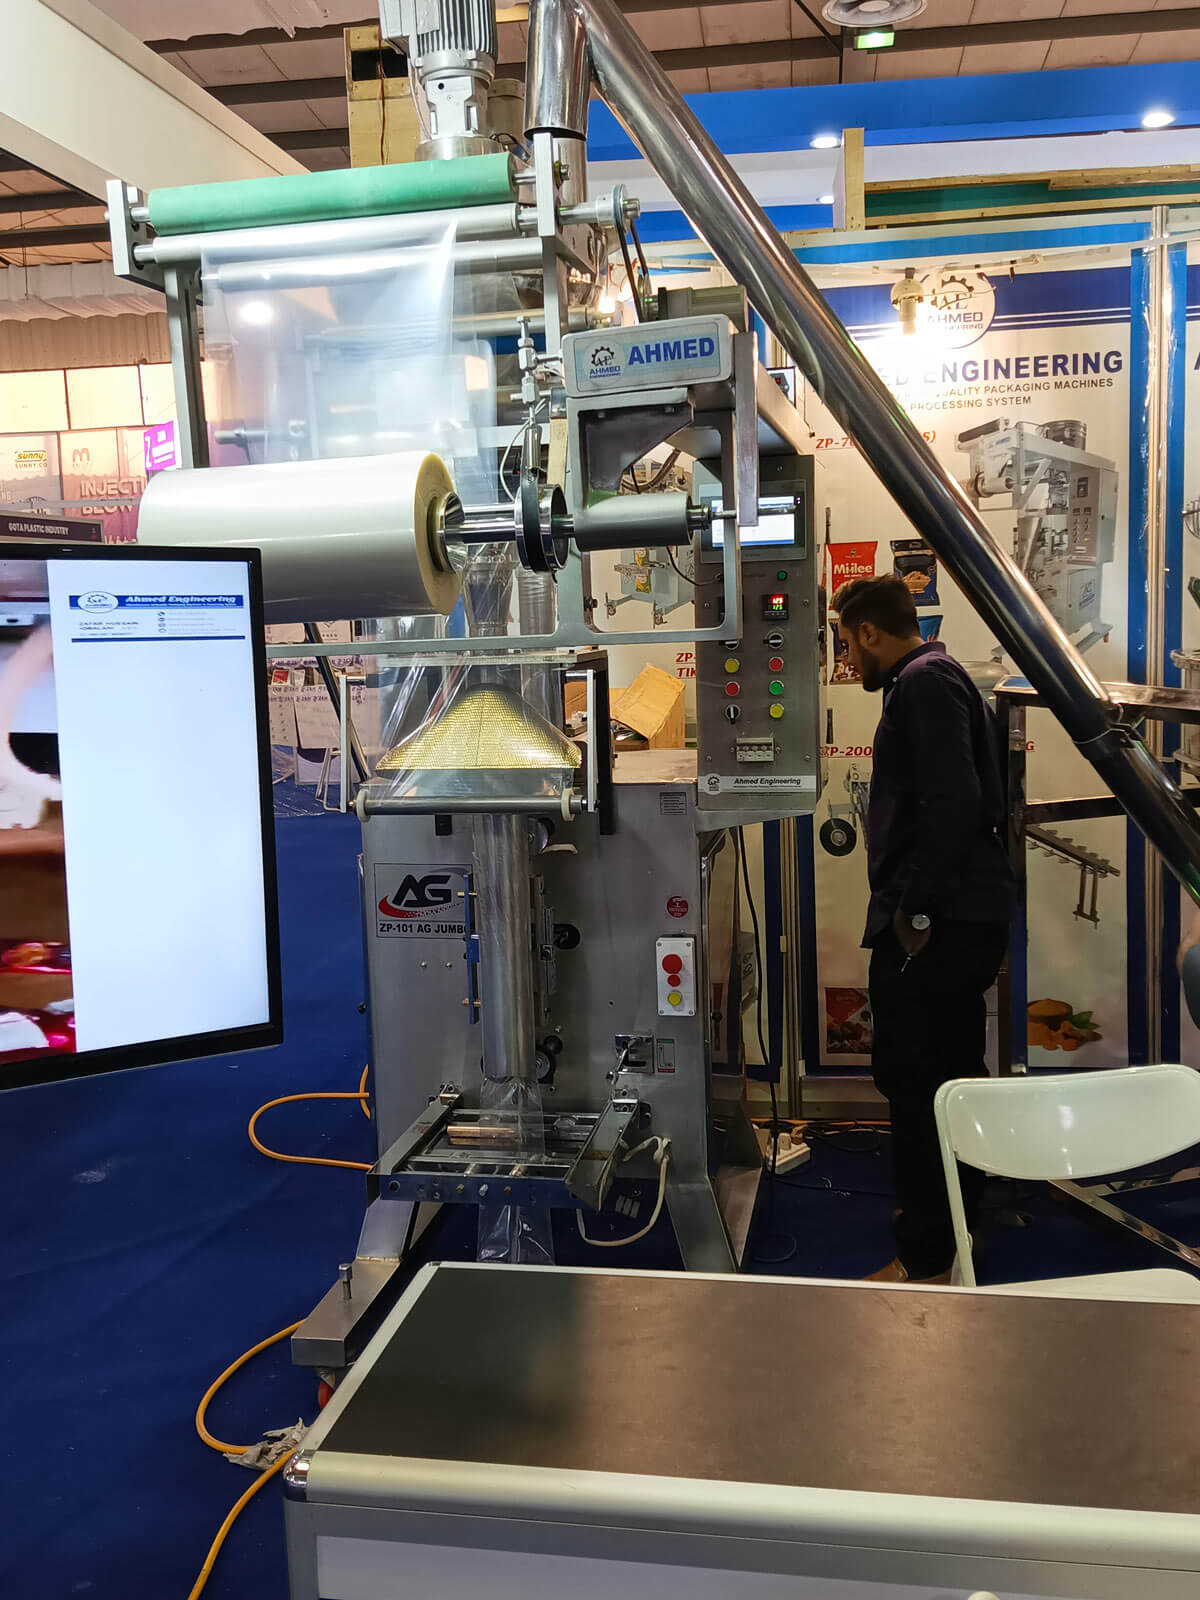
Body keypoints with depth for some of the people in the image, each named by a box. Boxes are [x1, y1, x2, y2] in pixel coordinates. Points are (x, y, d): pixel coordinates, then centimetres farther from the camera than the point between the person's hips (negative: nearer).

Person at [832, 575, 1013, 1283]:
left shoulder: (923, 681, -12)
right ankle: (957, 1211, 36)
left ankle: (926, 1257, 5)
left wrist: (915, 908, -21)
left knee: (914, 1082, -4)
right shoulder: (942, 676, 20)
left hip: (934, 925, -11)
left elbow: (953, 801, -24)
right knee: (952, 1072, 20)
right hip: (967, 916, 11)